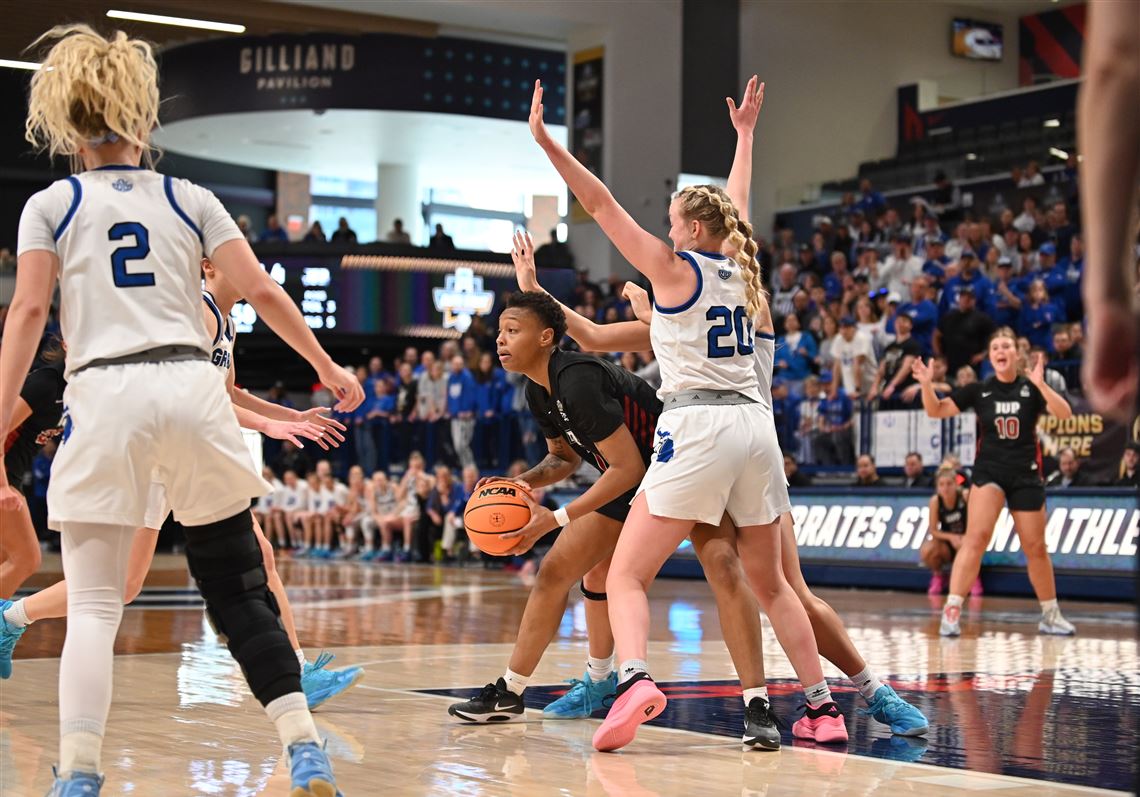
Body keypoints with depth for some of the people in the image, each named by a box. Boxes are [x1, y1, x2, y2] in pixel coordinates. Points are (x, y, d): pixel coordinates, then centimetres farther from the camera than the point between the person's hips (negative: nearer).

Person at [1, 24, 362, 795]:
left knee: (93, 607, 4)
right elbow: (262, 291, 7)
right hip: (192, 387, 2)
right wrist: (328, 368, 18)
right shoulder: (190, 199, 14)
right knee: (240, 591, 12)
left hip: (104, 396, -2)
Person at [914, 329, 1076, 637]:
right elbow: (936, 410, -2)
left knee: (1035, 548, 10)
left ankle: (1050, 615, 27)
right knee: (976, 537, -19)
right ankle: (951, 611, -20)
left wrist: (1040, 384, -31)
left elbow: (1065, 414, -17)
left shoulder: (1031, 388, -3)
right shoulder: (980, 390, 0)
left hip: (1026, 476, 1)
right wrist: (926, 384, -21)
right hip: (989, 472, -1)